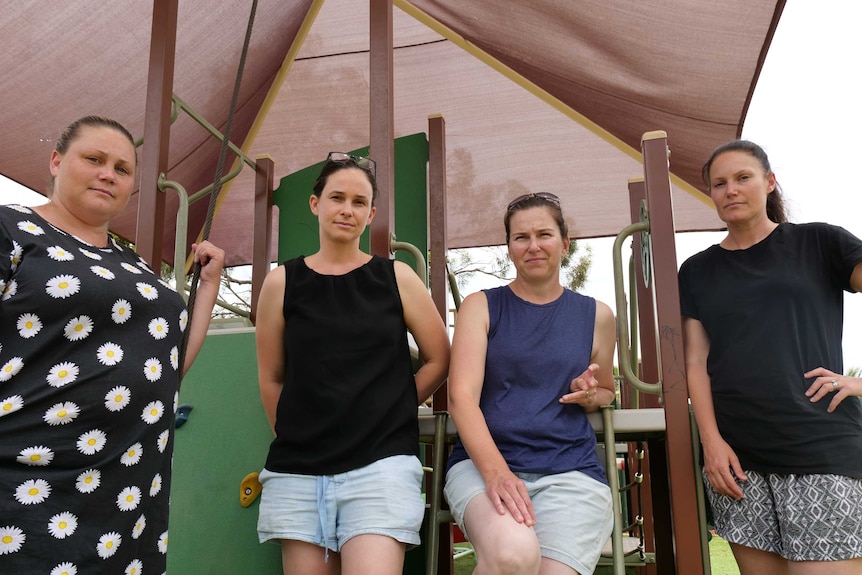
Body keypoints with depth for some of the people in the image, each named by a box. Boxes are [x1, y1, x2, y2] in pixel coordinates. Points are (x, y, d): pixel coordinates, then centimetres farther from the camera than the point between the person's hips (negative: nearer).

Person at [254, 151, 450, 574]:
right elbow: (271, 379, 11)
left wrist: (388, 410, 8)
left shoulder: (396, 278, 3)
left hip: (381, 462, -1)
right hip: (298, 468, 2)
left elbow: (439, 359, 8)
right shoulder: (283, 282, 4)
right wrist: (295, 437, 11)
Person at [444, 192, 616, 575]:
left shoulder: (596, 315, 12)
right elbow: (462, 396, -5)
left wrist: (590, 396, 0)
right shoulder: (481, 306, 6)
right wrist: (496, 472, -21)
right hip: (483, 461, -1)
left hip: (570, 470, 2)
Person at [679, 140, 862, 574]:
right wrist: (712, 442, -4)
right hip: (736, 457, 3)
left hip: (821, 450, -2)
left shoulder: (819, 243, 6)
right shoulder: (697, 271, 12)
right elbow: (696, 362, 7)